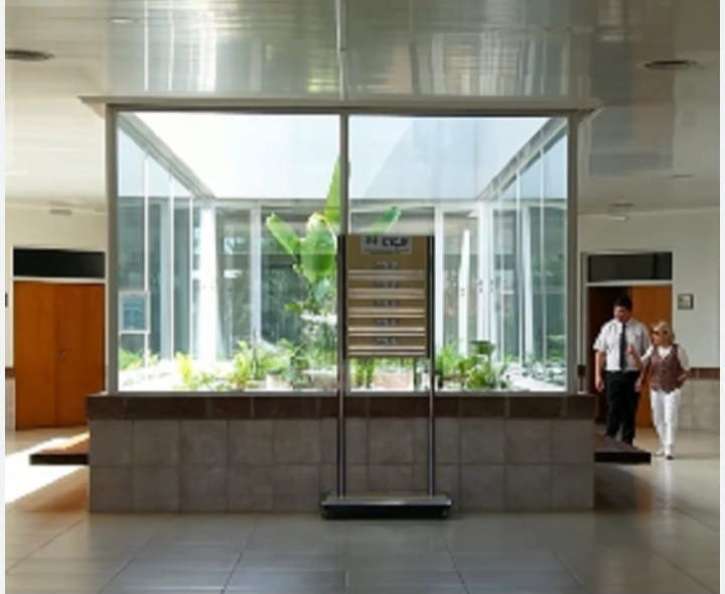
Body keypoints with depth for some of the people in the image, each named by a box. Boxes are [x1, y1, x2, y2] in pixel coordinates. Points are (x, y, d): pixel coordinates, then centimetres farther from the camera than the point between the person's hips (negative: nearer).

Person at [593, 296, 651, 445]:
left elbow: (647, 353, 3)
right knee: (613, 411, -6)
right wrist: (598, 375, 0)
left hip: (633, 375, 0)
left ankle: (627, 445, 14)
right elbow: (600, 353, 6)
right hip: (613, 374, 0)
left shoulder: (640, 329, 3)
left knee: (630, 411, 5)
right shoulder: (607, 328, 5)